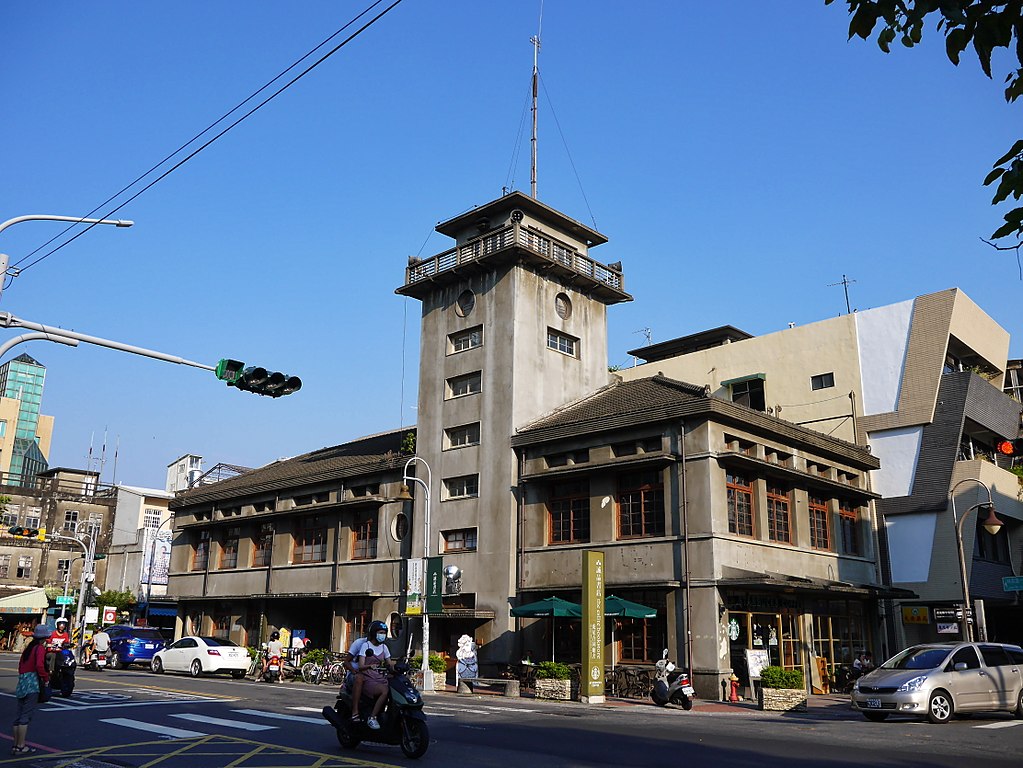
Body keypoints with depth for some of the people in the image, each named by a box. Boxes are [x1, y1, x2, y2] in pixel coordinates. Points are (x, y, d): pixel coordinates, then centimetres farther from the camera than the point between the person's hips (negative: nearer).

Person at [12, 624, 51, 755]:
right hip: (32, 683, -8)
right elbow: (39, 666, -21)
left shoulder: (29, 648, 16)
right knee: (26, 715, -5)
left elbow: (21, 666, 17)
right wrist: (46, 678, -8)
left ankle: (16, 745, 16)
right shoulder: (40, 648, -9)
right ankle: (21, 746, -3)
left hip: (22, 681, 8)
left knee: (19, 715, 11)